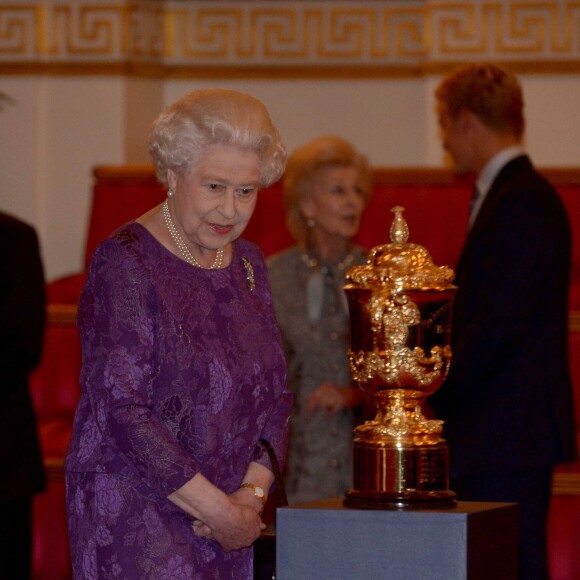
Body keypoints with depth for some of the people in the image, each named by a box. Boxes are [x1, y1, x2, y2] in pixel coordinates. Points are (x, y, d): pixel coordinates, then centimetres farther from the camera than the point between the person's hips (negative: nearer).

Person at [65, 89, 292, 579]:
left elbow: (276, 394, 13)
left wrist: (253, 491, -4)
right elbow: (121, 409, -16)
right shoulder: (124, 264, -10)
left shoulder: (249, 264, 12)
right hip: (134, 526, -6)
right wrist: (218, 509, -14)